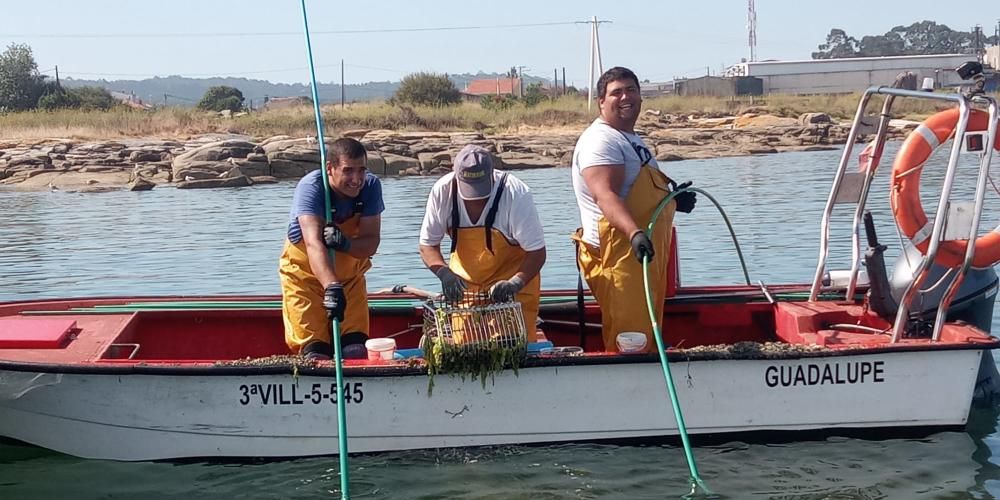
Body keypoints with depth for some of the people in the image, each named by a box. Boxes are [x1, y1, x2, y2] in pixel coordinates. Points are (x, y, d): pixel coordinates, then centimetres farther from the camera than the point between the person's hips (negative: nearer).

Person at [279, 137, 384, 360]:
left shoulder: (371, 186, -16)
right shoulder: (310, 187, -28)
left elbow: (370, 243, -19)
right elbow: (313, 243, -43)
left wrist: (345, 244, -43)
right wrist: (332, 287, -59)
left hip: (349, 274, 3)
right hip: (305, 273, -3)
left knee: (356, 350, -5)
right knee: (315, 354, -11)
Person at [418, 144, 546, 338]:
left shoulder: (516, 194, -27)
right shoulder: (443, 191, -20)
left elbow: (537, 252, -22)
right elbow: (427, 245, -10)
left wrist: (516, 283, -38)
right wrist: (444, 272, -29)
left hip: (512, 276, -2)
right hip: (465, 282, 3)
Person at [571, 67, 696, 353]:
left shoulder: (631, 139, 19)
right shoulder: (601, 140, -14)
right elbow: (605, 195, -29)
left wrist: (673, 199, 17)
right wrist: (635, 233, -43)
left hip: (646, 253, 11)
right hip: (618, 254, -11)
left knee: (648, 335, 17)